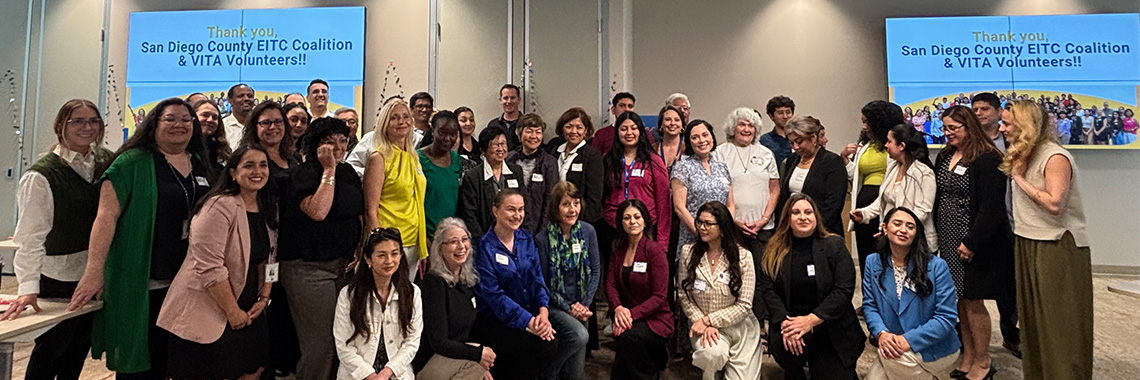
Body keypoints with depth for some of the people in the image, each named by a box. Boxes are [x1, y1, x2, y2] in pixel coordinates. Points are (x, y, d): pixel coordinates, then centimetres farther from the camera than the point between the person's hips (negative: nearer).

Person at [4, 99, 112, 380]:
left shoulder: (105, 164, 3)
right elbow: (31, 236, -17)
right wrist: (28, 288, -23)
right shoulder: (41, 176, -12)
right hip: (57, 278, -5)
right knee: (50, 350, 8)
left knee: (79, 348, 15)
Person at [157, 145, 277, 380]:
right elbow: (209, 268, -24)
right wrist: (233, 312, -19)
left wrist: (264, 298, 1)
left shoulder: (268, 209, 6)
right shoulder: (220, 207, -20)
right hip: (206, 312, -7)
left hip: (247, 310, 8)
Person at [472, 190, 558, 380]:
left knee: (551, 341, -19)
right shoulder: (485, 247, -10)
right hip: (491, 320, -6)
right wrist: (529, 321, -23)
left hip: (529, 314, 6)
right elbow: (493, 294, -16)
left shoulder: (526, 239, 8)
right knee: (543, 346, -23)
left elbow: (537, 278, 5)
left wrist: (543, 311, -14)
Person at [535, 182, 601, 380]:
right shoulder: (542, 238, -14)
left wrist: (585, 305, -7)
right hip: (554, 306, -4)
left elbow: (595, 271, 2)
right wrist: (568, 308, -13)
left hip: (580, 306, 4)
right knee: (580, 335, -31)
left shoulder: (588, 231, -3)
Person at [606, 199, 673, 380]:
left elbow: (659, 297, -14)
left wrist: (632, 314, -24)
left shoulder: (655, 251, -11)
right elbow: (610, 284, 2)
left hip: (656, 319, -4)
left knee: (630, 336, -35)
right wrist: (618, 308, -19)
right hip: (628, 318, 4)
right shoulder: (619, 249, 7)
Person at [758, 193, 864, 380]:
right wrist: (784, 321, -19)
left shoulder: (834, 245, -2)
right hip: (789, 324, 0)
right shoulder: (774, 249, 4)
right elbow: (767, 289, -2)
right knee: (781, 343, -31)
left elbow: (844, 290, -10)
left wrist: (811, 320, -19)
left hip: (832, 330, 0)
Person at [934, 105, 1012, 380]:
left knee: (972, 301, 1)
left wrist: (971, 243, -20)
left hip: (975, 245, -7)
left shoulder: (987, 160, -14)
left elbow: (991, 208, -18)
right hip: (948, 241, 7)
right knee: (961, 299, 12)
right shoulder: (944, 157, 10)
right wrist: (935, 235, 9)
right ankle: (968, 355, 24)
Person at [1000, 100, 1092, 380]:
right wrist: (1016, 170, 2)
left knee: (1059, 324, -1)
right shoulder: (1023, 155, 11)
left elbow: (1054, 204, -23)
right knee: (1032, 316, 14)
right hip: (1027, 244, 9)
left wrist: (1020, 178, -18)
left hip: (1058, 247, -8)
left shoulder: (1055, 157, -15)